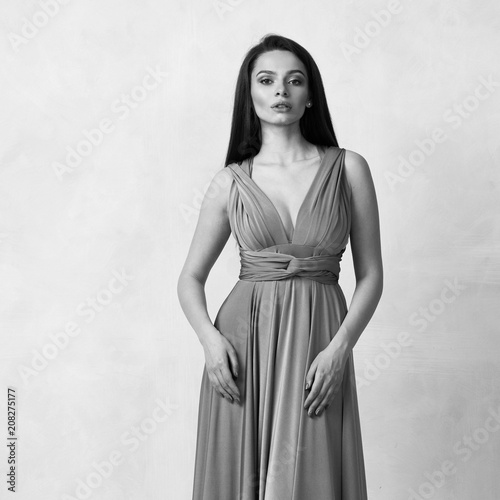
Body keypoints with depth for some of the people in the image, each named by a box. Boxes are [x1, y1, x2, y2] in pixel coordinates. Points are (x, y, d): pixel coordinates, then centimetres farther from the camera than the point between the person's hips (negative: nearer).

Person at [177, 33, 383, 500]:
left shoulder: (348, 169, 2)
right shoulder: (230, 182, 4)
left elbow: (371, 274, 2)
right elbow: (190, 278, 8)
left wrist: (339, 348, -11)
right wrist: (210, 338, -10)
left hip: (318, 342, 0)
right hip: (243, 342, 1)